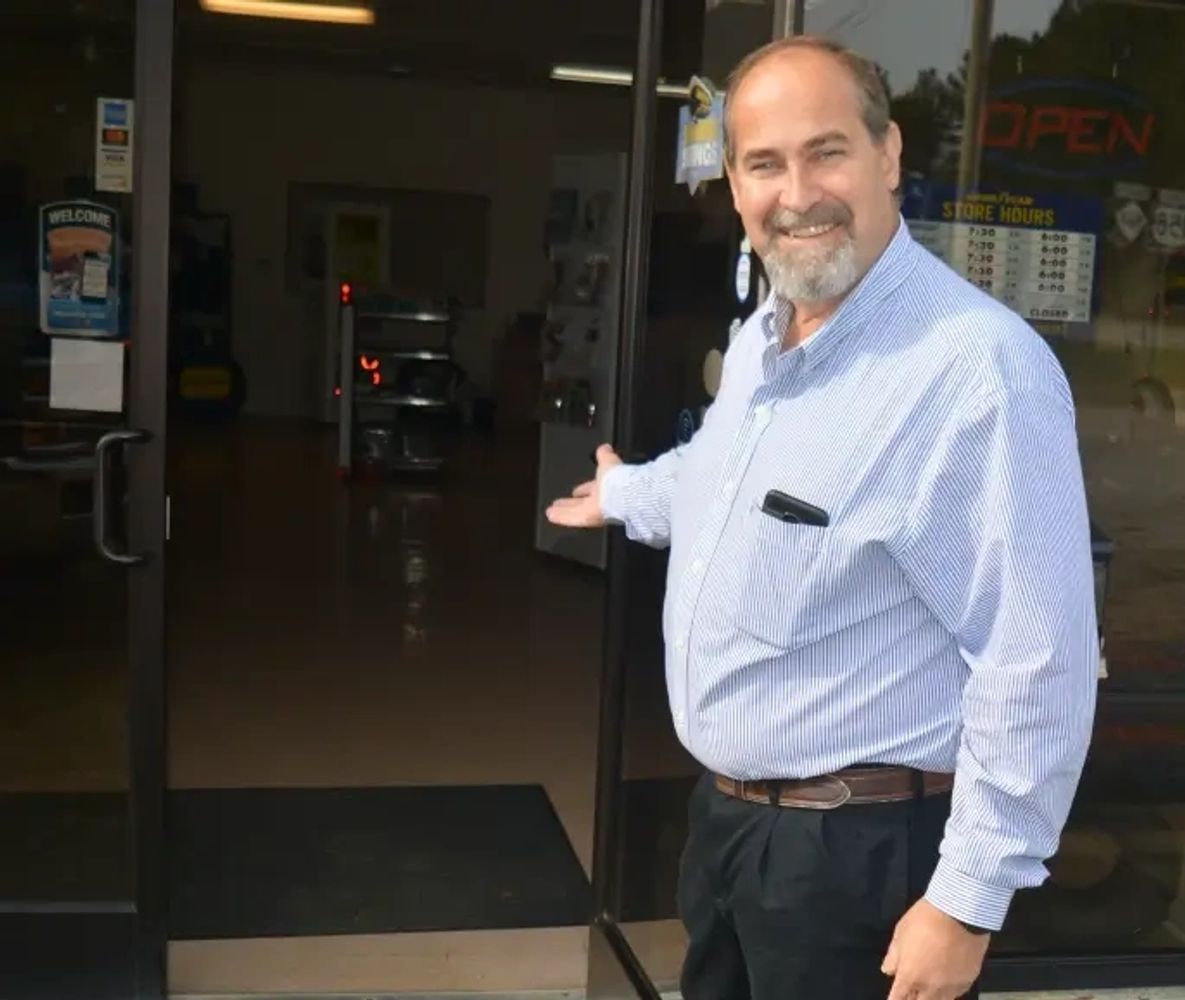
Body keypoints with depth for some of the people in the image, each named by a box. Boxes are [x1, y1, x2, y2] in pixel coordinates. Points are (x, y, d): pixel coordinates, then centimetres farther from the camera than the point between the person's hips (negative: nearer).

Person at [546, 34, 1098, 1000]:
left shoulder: (980, 362, -25)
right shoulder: (758, 337, 5)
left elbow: (1038, 660, -25)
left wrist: (970, 898, -20)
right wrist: (625, 494, 43)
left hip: (862, 849, -8)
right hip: (724, 812, 9)